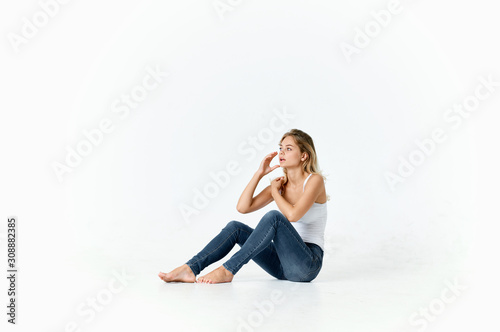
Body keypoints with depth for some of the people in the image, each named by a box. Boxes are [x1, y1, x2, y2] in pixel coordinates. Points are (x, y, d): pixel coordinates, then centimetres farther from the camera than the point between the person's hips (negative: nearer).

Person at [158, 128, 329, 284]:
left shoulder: (314, 180, -8)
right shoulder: (281, 183, 9)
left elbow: (292, 214, -24)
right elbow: (242, 207, -1)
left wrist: (275, 191, -6)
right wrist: (259, 173, -4)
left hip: (308, 263, -6)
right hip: (282, 263, 6)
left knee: (273, 217, -31)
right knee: (235, 227, -10)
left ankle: (227, 271, -29)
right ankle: (190, 268, -22)